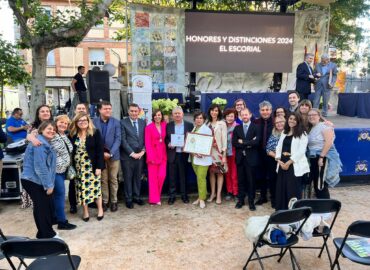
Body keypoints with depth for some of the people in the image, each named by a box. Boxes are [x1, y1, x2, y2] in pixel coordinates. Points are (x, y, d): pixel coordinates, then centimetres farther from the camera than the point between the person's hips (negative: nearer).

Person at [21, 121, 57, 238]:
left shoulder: (46, 143, 15)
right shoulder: (40, 144, -19)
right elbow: (40, 167, -23)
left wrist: (49, 184, 11)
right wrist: (48, 185, -19)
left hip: (39, 180, 10)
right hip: (33, 180, -10)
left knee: (47, 205, 13)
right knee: (42, 207, -2)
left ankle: (45, 233, 27)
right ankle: (47, 235, 11)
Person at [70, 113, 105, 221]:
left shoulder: (95, 133, -5)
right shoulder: (72, 135, 3)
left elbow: (100, 151, -8)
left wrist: (99, 167, -13)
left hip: (92, 166, -3)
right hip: (79, 167, 3)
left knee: (95, 187, 4)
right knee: (82, 189, 7)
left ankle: (100, 209, 21)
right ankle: (85, 211, 19)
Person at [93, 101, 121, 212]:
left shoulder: (116, 122, 1)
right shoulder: (94, 122, 1)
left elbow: (118, 139, -4)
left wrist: (111, 153, -14)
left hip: (113, 155, 0)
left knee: (113, 179, 8)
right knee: (103, 180, 8)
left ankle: (114, 201, 19)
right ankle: (104, 201, 19)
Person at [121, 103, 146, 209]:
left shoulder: (143, 122, 8)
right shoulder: (123, 123, -5)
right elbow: (123, 140, -9)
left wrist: (143, 151, -4)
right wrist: (132, 153, -12)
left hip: (139, 155, 4)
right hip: (127, 156, -4)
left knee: (138, 177, 12)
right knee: (128, 178, 5)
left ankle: (136, 197, 25)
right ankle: (128, 199, 17)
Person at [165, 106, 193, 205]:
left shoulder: (189, 125, 2)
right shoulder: (168, 125, 5)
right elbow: (165, 139, 9)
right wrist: (168, 144, -11)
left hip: (184, 154, -1)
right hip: (172, 154, 1)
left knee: (183, 176, 9)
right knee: (172, 176, 6)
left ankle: (184, 195, 22)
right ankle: (172, 196, 17)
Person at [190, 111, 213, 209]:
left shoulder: (207, 130, -4)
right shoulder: (193, 129, 14)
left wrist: (201, 153, -22)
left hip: (203, 157, -5)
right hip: (194, 157, 6)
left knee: (201, 178, -8)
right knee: (199, 178, 11)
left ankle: (202, 199, 0)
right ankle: (200, 196, 20)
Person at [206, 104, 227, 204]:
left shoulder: (222, 123, -2)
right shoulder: (207, 123, 9)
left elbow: (224, 138, -5)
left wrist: (224, 152, -11)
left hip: (219, 150, -3)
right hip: (209, 150, 3)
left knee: (220, 172, 0)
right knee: (211, 171, 7)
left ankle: (218, 194, 6)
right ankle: (212, 193, 17)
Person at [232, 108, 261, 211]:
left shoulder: (256, 127, -1)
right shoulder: (237, 128, 9)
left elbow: (256, 142, -15)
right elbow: (234, 143, -2)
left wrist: (242, 142, -10)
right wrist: (248, 144, -12)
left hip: (251, 158, -3)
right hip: (240, 158, 3)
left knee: (251, 181, 4)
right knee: (240, 180, 9)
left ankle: (251, 201, 14)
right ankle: (240, 200, 20)